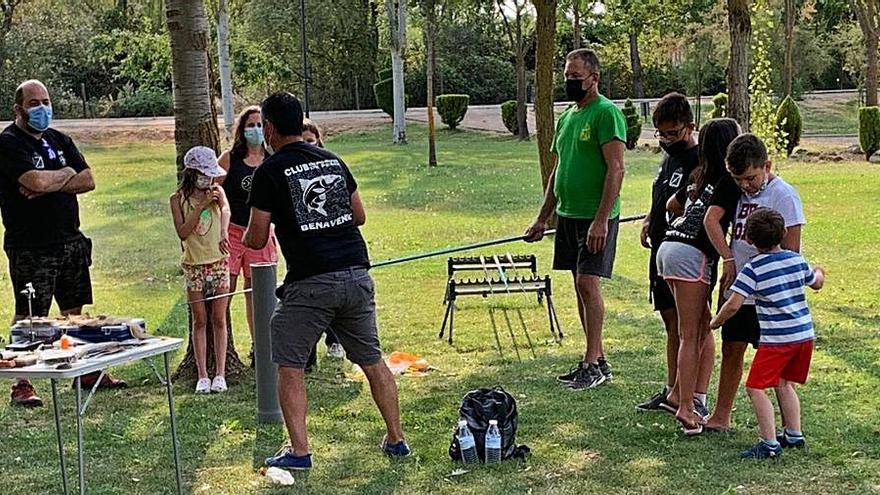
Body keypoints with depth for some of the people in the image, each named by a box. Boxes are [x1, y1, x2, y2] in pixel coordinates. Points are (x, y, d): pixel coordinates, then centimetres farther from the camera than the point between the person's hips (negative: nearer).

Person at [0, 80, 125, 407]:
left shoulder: (60, 141, 14)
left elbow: (88, 180, 4)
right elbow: (36, 181, -24)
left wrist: (50, 184, -11)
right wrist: (67, 173, -5)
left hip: (70, 241, 7)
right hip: (30, 246, -7)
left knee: (74, 311, 14)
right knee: (27, 316, -4)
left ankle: (86, 370, 24)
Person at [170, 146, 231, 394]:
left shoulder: (216, 191, -1)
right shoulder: (179, 199, -3)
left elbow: (226, 209, -21)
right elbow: (182, 233, -13)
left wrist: (224, 232, -40)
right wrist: (201, 206, -20)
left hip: (219, 262, 1)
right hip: (194, 266, 0)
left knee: (219, 320, 4)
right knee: (199, 321, 4)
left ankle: (220, 374, 9)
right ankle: (202, 376, 8)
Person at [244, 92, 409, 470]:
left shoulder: (270, 172, -4)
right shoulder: (333, 161, 13)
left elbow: (256, 240, -2)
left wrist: (245, 234, 20)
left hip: (310, 283, -5)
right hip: (356, 274, 5)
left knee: (289, 366, 8)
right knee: (372, 361, 16)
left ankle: (299, 451, 3)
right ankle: (396, 440, 21)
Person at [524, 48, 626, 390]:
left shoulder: (607, 113, -11)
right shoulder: (567, 116, 16)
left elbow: (616, 169, -18)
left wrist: (601, 220, -24)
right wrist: (542, 218, 20)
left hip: (596, 217, -9)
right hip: (568, 214, 9)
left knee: (588, 283, -11)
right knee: (581, 287, 10)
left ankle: (593, 365, -4)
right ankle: (597, 360, 17)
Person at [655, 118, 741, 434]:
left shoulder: (700, 175, 17)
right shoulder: (729, 180, -7)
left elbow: (672, 204, 30)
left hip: (670, 247, 8)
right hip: (691, 254, -8)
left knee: (702, 328, 15)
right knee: (691, 335, -4)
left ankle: (680, 395, 16)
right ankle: (686, 406, -2)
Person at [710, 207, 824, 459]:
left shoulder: (753, 268, -10)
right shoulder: (797, 260, 8)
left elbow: (734, 304, -16)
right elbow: (816, 283, 27)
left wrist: (715, 322, 3)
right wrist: (819, 272, 51)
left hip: (776, 339, -7)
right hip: (805, 334, 7)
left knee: (756, 387, -4)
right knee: (784, 383, 23)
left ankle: (770, 443, -10)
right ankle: (794, 434, 27)